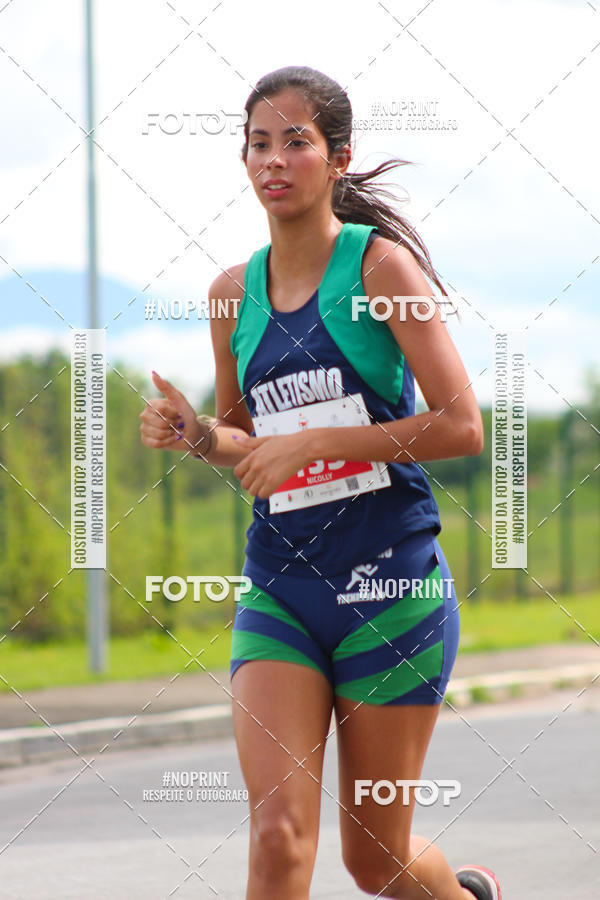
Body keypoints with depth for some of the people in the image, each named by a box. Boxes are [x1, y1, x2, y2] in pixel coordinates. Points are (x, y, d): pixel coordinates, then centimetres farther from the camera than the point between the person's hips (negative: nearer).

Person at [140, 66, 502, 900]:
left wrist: (317, 440, -17)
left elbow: (462, 425, -12)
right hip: (279, 588, 4)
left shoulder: (380, 263, -7)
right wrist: (198, 432, 0)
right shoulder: (233, 292, 8)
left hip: (389, 581, -3)